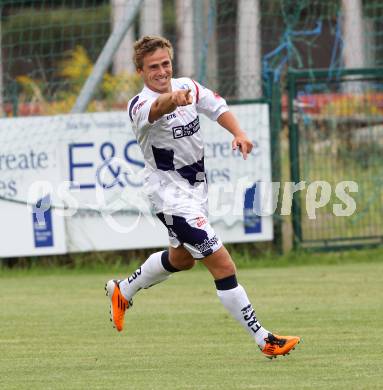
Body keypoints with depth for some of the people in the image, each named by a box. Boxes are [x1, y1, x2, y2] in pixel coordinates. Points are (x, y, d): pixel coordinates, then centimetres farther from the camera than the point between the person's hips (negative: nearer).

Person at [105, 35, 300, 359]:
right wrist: (171, 99, -71)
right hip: (172, 196, -8)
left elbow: (217, 108, 11)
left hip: (197, 188, 8)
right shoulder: (140, 106, -24)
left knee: (182, 258, 30)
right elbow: (156, 109, -48)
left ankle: (123, 291, 50)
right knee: (223, 265, -13)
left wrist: (239, 134, -8)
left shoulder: (189, 87, -3)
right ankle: (265, 341, -9)